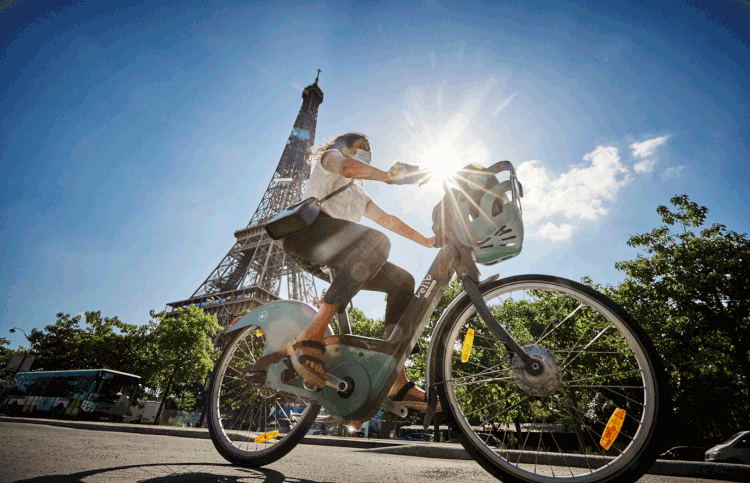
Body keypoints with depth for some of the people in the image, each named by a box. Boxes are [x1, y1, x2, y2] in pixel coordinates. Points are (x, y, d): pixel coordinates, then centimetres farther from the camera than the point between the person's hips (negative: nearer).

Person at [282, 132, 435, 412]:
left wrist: (427, 241, 26)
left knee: (402, 281, -2)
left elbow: (388, 220, 33)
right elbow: (350, 168, -4)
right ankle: (310, 338, -39)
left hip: (331, 260, 8)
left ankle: (397, 381, -7)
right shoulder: (329, 157, 21)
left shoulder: (359, 196, 40)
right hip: (305, 227, -7)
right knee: (377, 241, -34)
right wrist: (387, 176, 6)